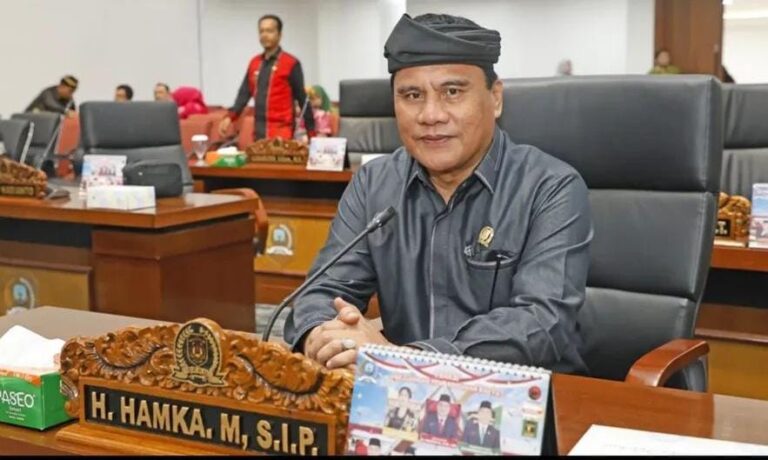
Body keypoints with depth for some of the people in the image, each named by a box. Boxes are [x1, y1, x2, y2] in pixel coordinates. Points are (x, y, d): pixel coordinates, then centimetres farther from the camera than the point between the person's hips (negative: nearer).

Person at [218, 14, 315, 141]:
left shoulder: (291, 64, -3)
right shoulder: (254, 63, 13)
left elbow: (302, 99, -3)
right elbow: (245, 93, 11)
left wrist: (311, 131, -3)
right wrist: (230, 117, -4)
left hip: (281, 132, -5)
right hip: (259, 132, 6)